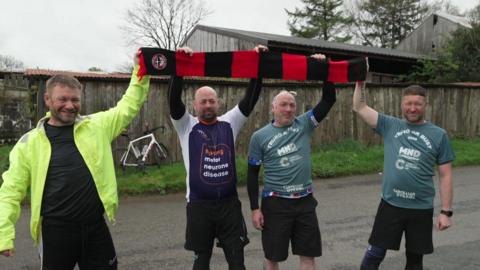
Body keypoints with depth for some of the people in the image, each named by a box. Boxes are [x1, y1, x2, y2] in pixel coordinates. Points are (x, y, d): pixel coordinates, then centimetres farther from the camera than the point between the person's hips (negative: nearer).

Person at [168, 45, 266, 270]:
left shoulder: (229, 124, 5)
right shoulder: (187, 127, -1)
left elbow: (249, 100, -3)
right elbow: (174, 101, -15)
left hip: (229, 203, 2)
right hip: (199, 205, -1)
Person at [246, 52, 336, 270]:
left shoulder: (304, 124, 1)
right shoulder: (260, 136, -5)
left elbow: (329, 100, -3)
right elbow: (252, 174, -2)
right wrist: (255, 208, -6)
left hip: (305, 201, 3)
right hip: (275, 203, -2)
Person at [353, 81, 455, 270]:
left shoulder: (438, 135, -1)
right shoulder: (390, 126, 0)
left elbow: (445, 175, 0)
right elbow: (359, 108, -2)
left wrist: (446, 211, -3)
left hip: (421, 209, 0)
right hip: (390, 204, 0)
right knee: (374, 254, 7)